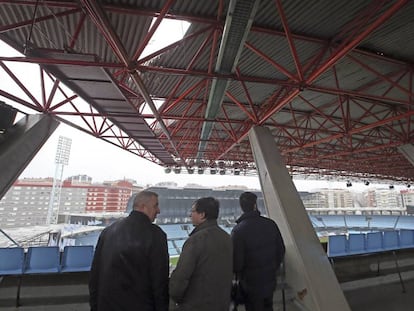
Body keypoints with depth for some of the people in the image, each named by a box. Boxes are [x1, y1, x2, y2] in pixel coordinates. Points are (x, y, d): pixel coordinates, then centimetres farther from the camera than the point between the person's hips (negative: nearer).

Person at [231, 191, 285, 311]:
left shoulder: (238, 230, -26)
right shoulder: (271, 224, -12)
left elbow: (236, 261, -21)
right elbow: (281, 250, -1)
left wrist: (238, 274, 1)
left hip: (251, 284, -4)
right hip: (270, 280, 4)